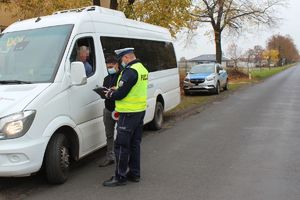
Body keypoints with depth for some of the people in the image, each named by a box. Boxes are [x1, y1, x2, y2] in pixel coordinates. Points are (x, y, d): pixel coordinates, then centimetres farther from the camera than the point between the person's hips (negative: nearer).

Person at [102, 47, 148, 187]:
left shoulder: (130, 71, -19)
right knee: (135, 144, 16)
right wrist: (116, 90, 10)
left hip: (129, 113, -10)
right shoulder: (142, 69, 12)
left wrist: (109, 95, -1)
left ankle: (120, 177, 6)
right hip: (140, 110, 10)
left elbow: (121, 94, -21)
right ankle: (134, 174, 25)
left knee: (121, 145, -1)